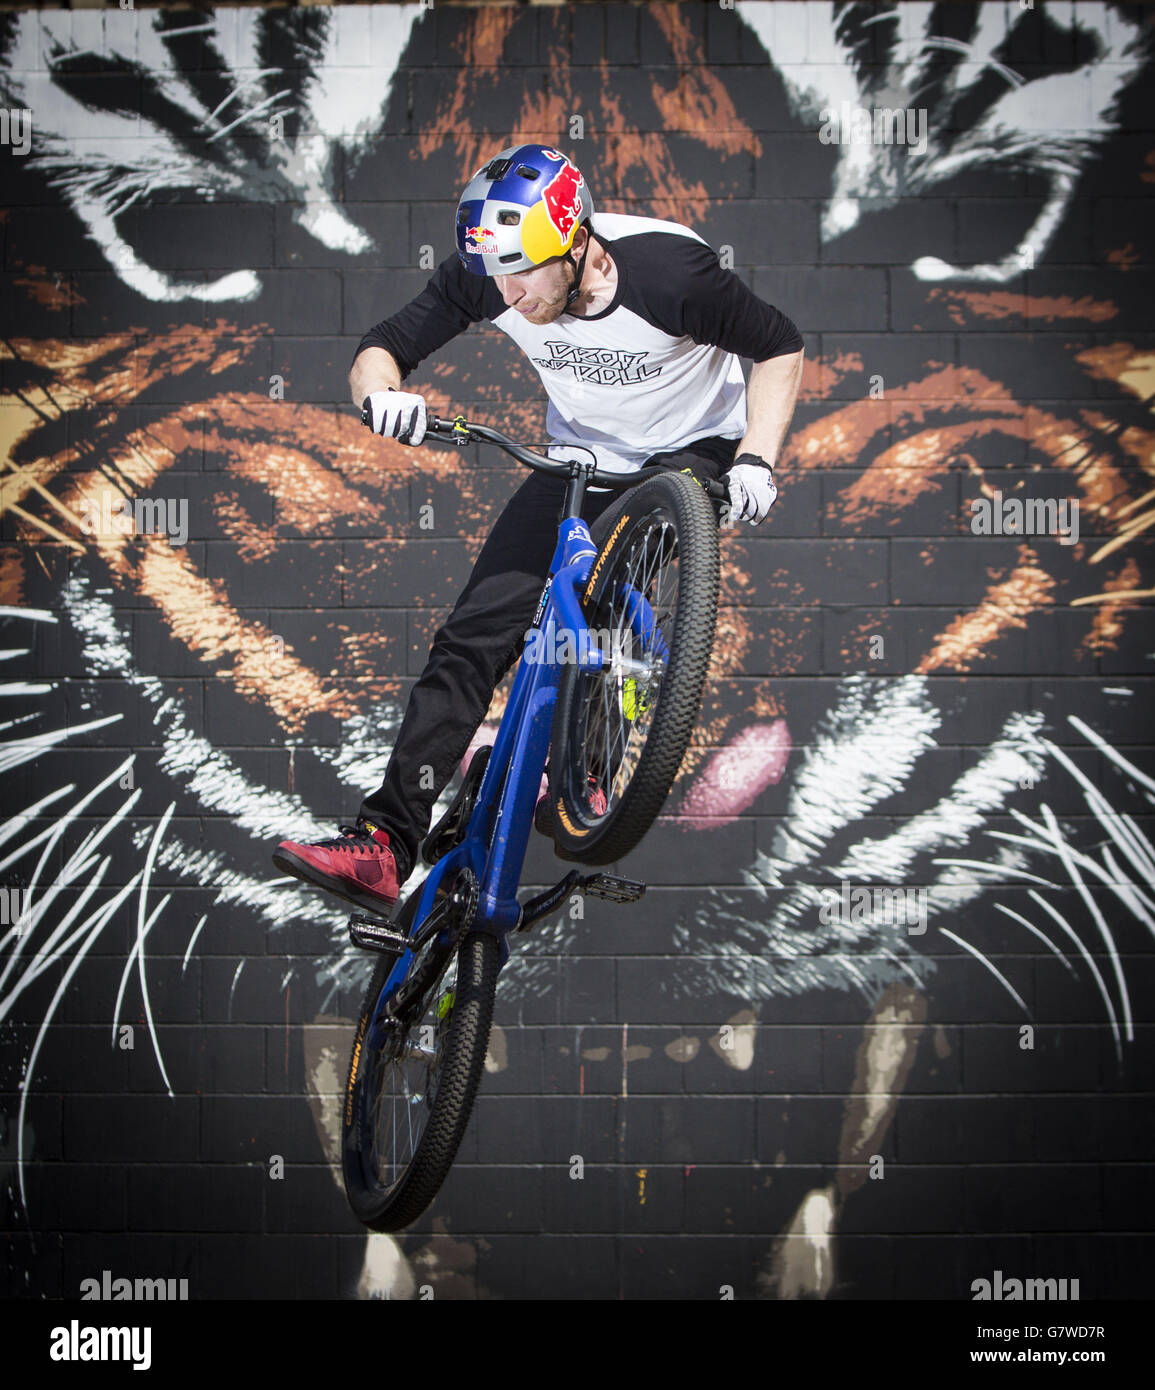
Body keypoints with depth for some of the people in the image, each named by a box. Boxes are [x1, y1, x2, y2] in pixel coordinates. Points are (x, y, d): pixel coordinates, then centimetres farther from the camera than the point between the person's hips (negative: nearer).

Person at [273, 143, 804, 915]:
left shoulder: (671, 271, -31)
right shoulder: (483, 275, -21)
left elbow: (781, 347, -15)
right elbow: (380, 349, -14)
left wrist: (756, 460, -27)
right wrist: (382, 392, -38)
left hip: (693, 453, -4)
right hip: (579, 461, 4)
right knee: (473, 633, -10)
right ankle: (383, 844, -10)